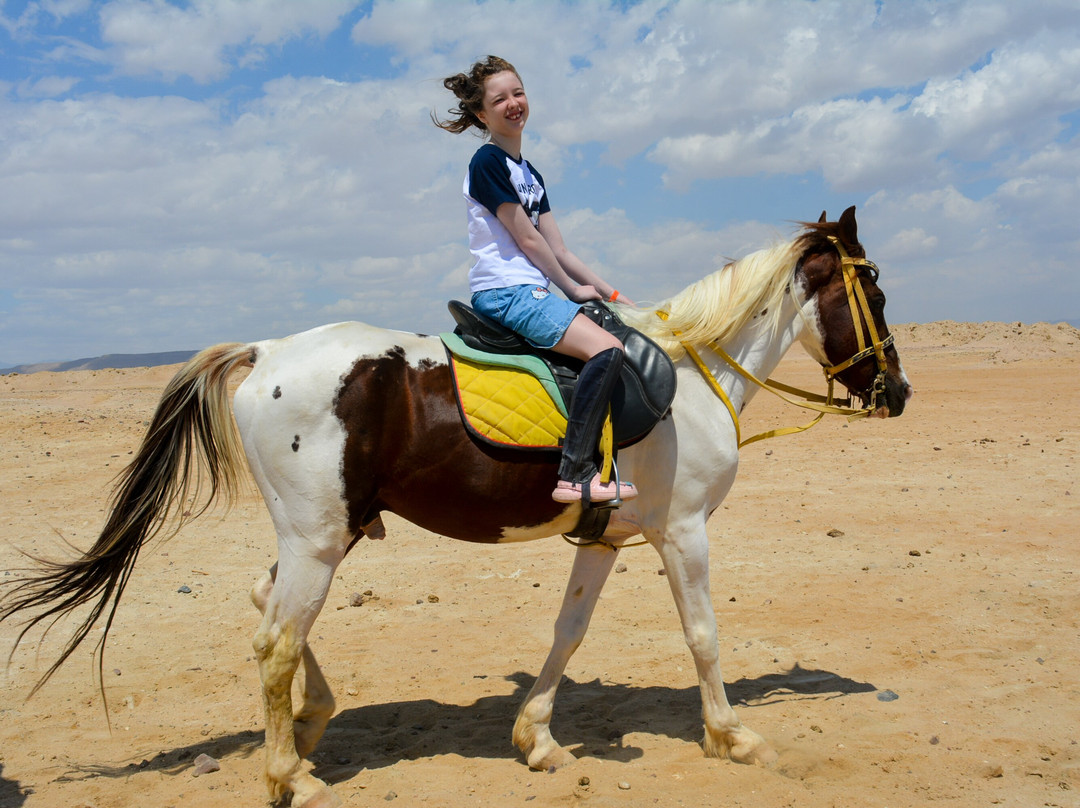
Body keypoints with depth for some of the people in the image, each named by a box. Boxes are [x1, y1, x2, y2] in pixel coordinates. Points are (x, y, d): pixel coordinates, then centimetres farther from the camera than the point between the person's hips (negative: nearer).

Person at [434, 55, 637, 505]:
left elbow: (557, 250, 17)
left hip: (533, 291, 10)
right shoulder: (488, 161, -7)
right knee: (606, 349, -25)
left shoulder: (530, 175, 20)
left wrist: (609, 294, 10)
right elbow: (525, 239, -9)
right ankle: (575, 475, -28)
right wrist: (573, 289, -2)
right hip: (504, 291, -10)